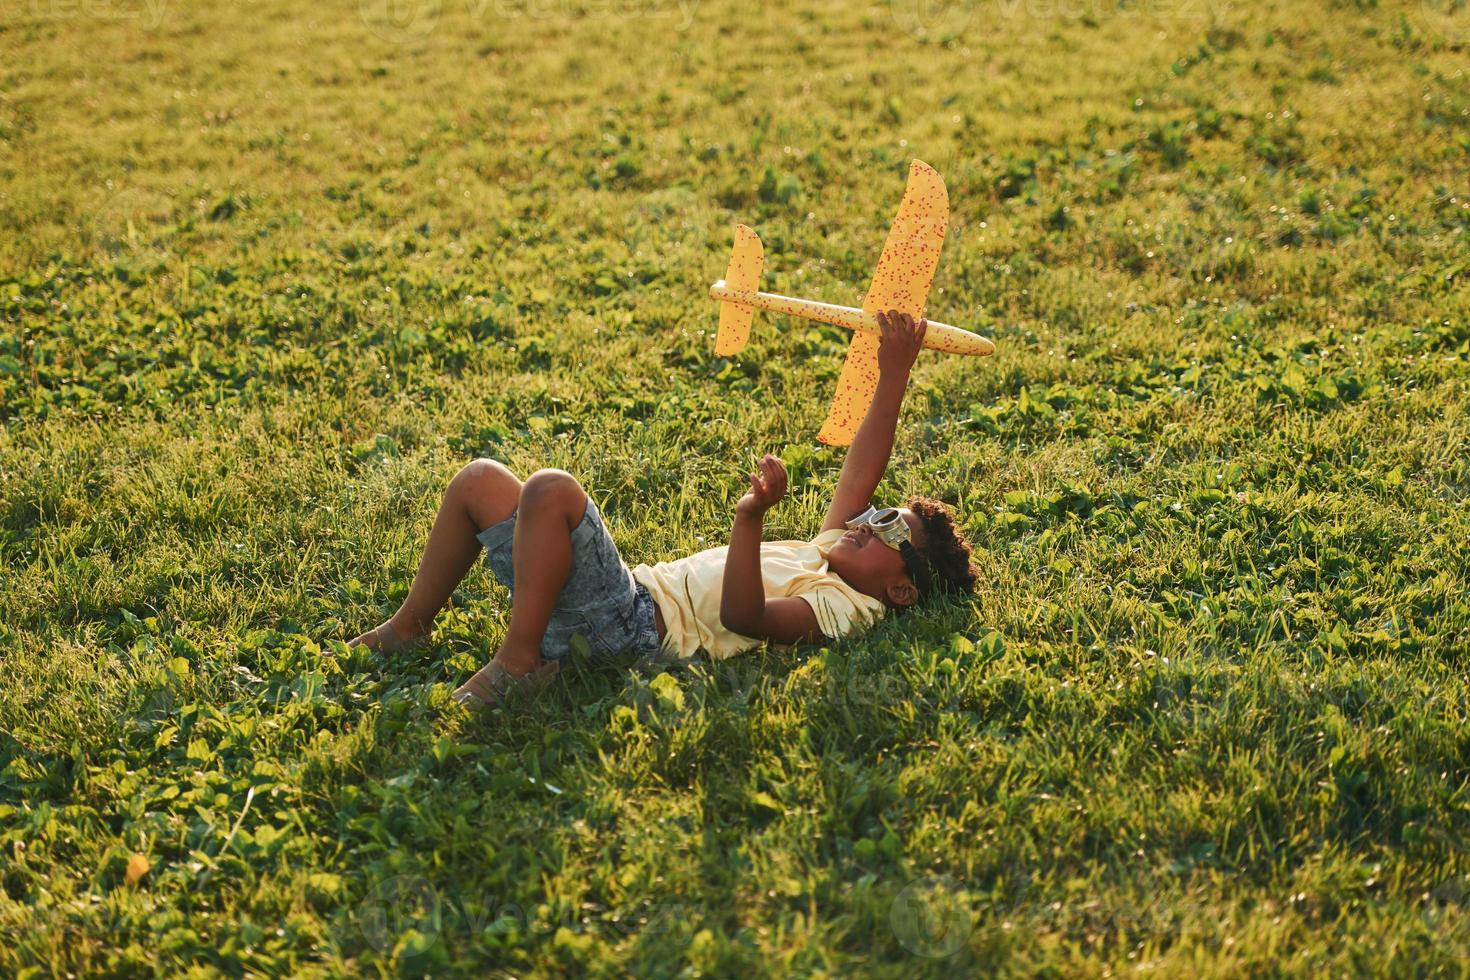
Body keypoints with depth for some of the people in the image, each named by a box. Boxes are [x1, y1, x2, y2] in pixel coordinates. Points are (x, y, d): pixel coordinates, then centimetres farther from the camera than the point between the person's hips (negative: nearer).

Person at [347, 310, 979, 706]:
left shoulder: (844, 607, -9)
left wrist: (751, 516, -41)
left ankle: (519, 660, -17)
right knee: (480, 480, 7)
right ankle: (409, 630, 18)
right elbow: (863, 470, 21)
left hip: (631, 625, -10)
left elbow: (743, 615, -28)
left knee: (552, 489, -32)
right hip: (637, 591, 10)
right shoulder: (825, 559, 19)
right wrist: (892, 376, 14)